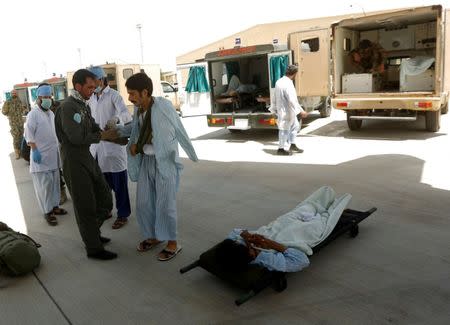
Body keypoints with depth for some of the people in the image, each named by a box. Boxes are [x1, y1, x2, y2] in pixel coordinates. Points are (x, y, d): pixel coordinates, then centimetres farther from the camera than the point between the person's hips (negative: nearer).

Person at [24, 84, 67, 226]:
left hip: (53, 155, 7)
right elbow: (29, 135, -14)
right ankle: (47, 212, 5)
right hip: (41, 155, -7)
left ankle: (54, 206, 27)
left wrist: (59, 149, 18)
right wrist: (35, 150, -20)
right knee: (44, 184, -3)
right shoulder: (33, 114, -10)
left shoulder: (51, 113, 13)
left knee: (55, 181, 14)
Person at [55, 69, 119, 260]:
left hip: (87, 157, 9)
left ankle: (91, 233, 34)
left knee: (104, 199, 14)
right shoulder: (68, 107, -17)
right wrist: (102, 136, -15)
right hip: (74, 161, -9)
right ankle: (93, 248, 15)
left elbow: (93, 128, 13)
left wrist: (110, 133, -5)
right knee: (85, 206, 1)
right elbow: (76, 137, -23)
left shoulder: (84, 105, 11)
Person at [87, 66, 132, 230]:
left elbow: (126, 115, -24)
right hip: (96, 145, 6)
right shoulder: (91, 98, 13)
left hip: (113, 144, -6)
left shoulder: (113, 95, -8)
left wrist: (116, 118, -45)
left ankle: (122, 215, 13)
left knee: (119, 183, 1)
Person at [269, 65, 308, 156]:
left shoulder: (279, 81, 5)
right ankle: (281, 149, 16)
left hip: (281, 109, 10)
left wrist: (274, 108, 21)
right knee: (285, 129, 3)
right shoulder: (288, 84, -24)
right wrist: (301, 111, -28)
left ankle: (292, 145, 29)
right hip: (286, 111, -10)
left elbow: (275, 97, 12)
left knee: (295, 126, 21)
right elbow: (292, 100, -30)